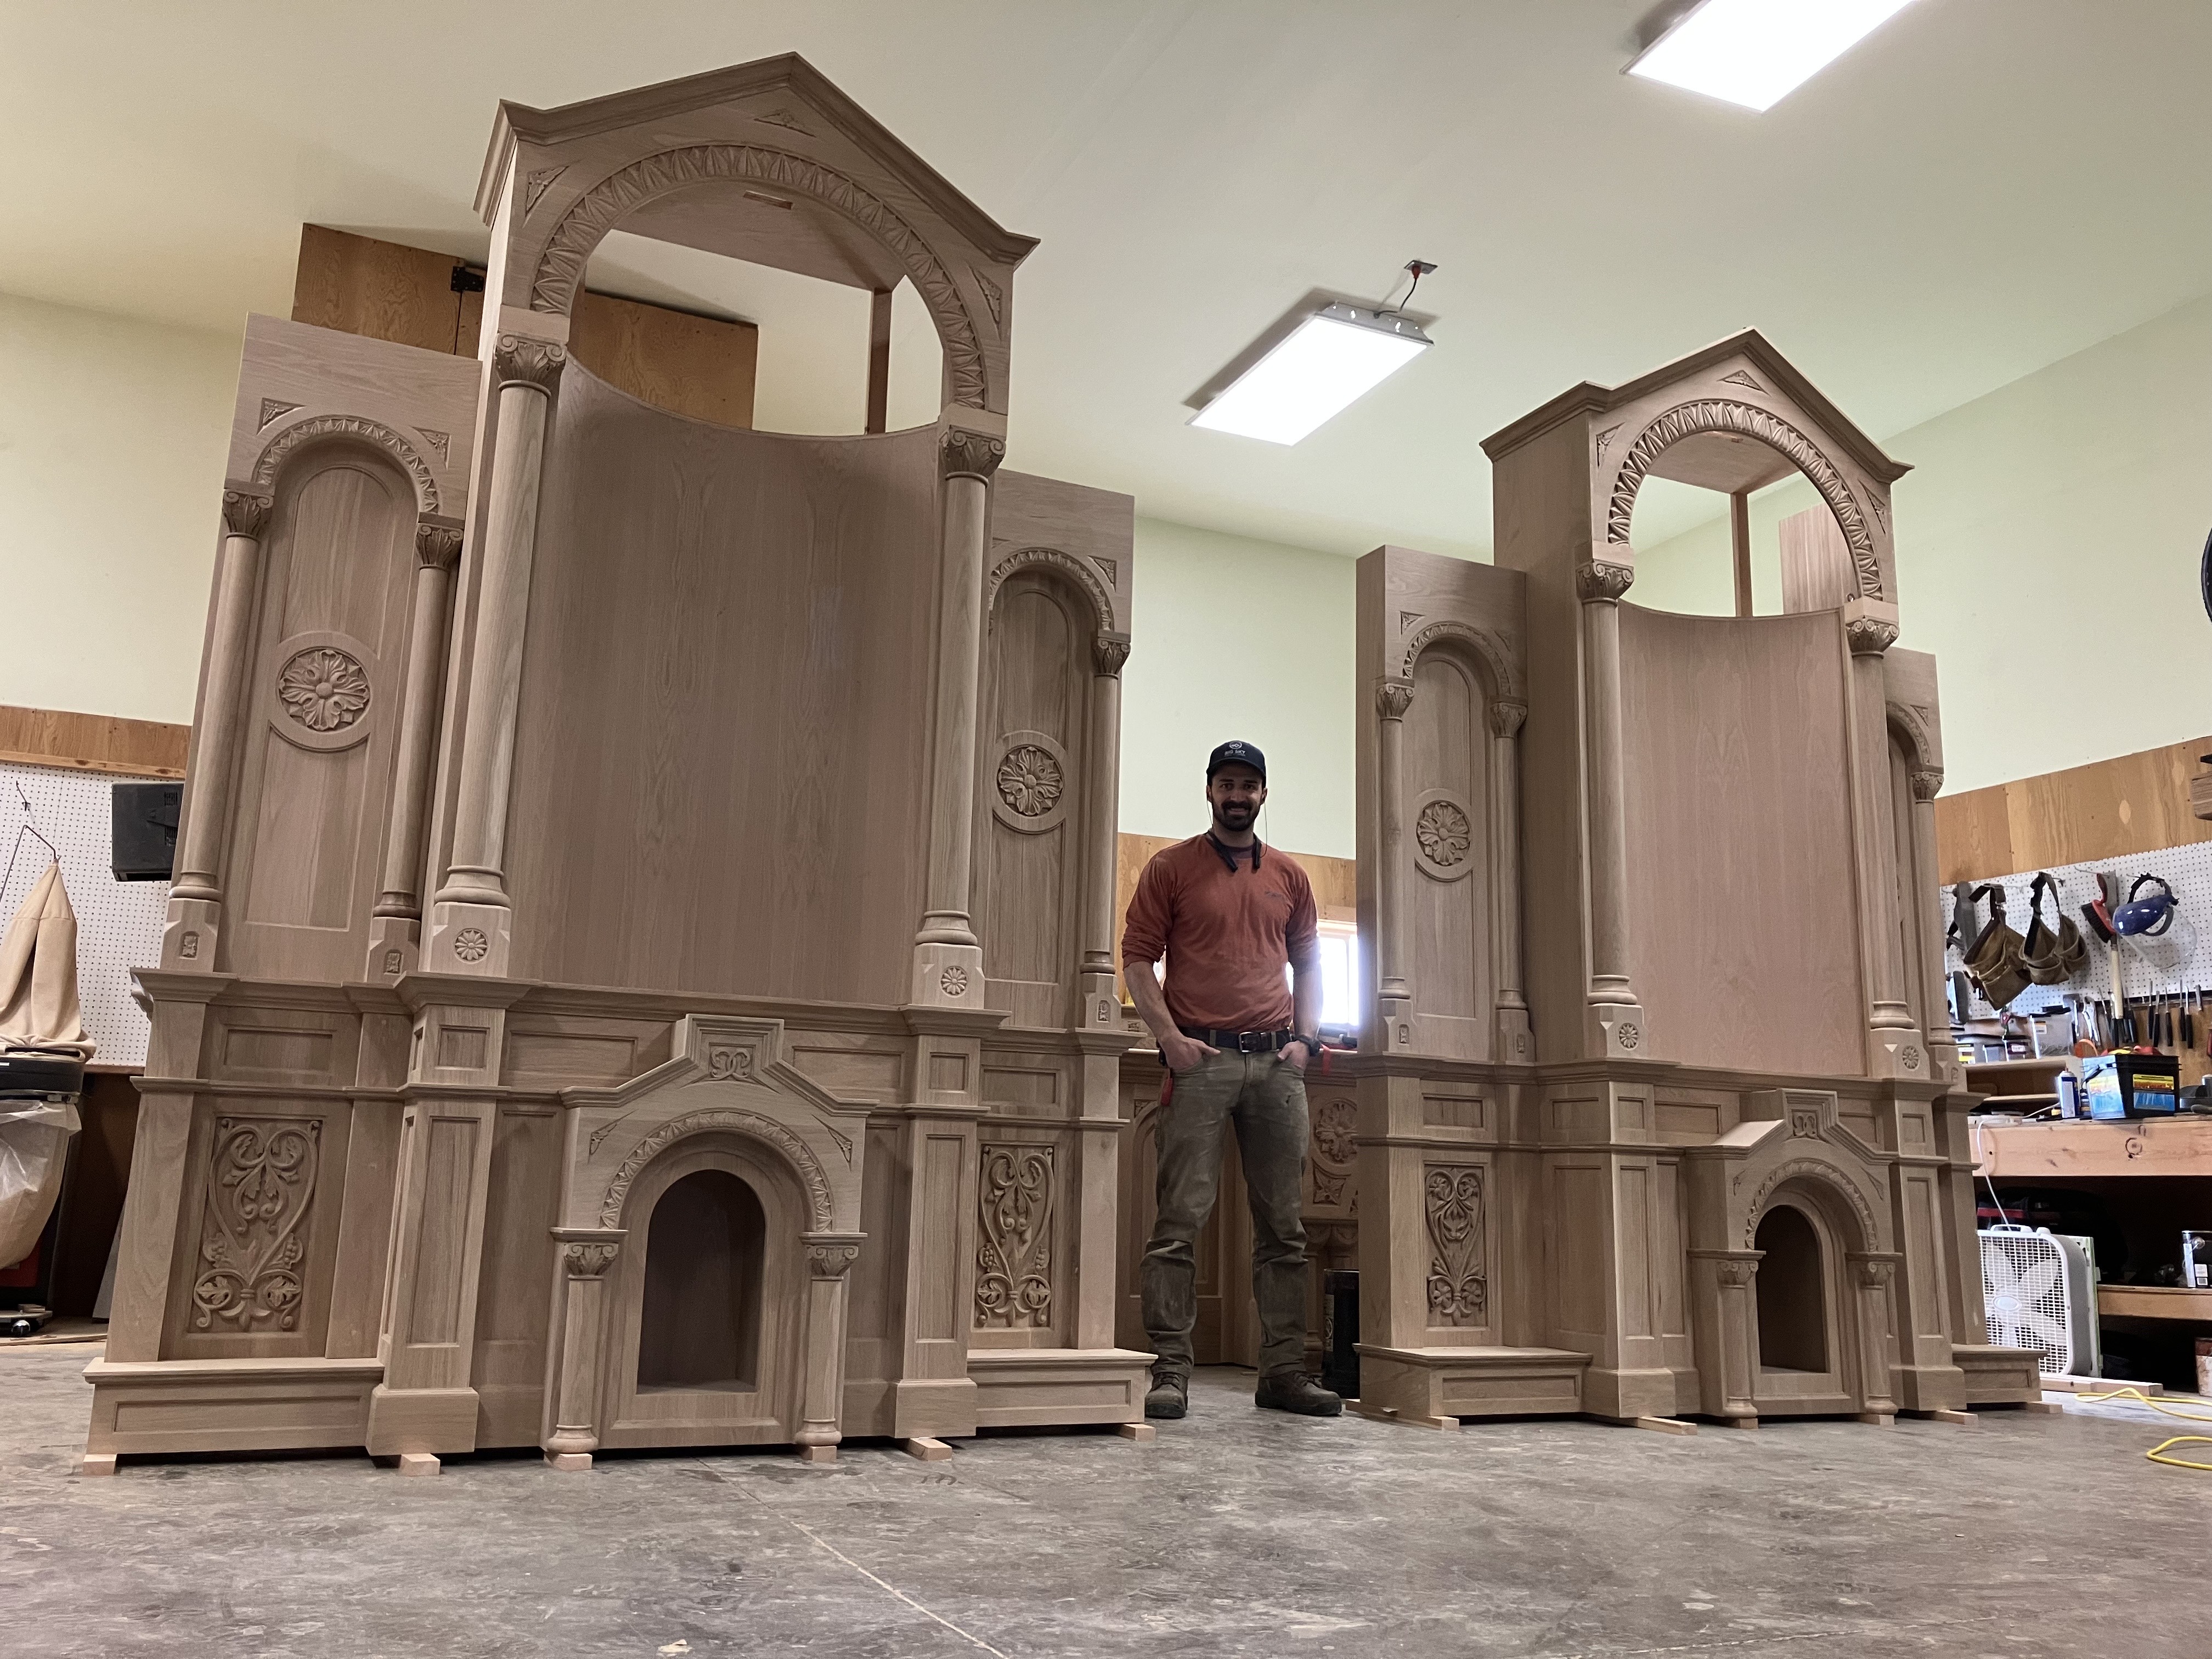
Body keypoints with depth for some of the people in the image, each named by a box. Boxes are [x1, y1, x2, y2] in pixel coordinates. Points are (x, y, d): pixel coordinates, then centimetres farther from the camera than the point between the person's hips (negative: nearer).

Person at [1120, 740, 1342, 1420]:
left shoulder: (1290, 877, 16)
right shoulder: (1171, 868, 5)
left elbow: (1308, 964, 20)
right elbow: (1137, 958, 1)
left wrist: (1305, 1037, 5)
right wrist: (1170, 1037, -10)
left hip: (1277, 1063, 4)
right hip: (1201, 1058, -4)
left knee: (1283, 1224, 6)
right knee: (1181, 1218, -6)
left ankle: (1284, 1370, 13)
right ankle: (1170, 1370, -1)